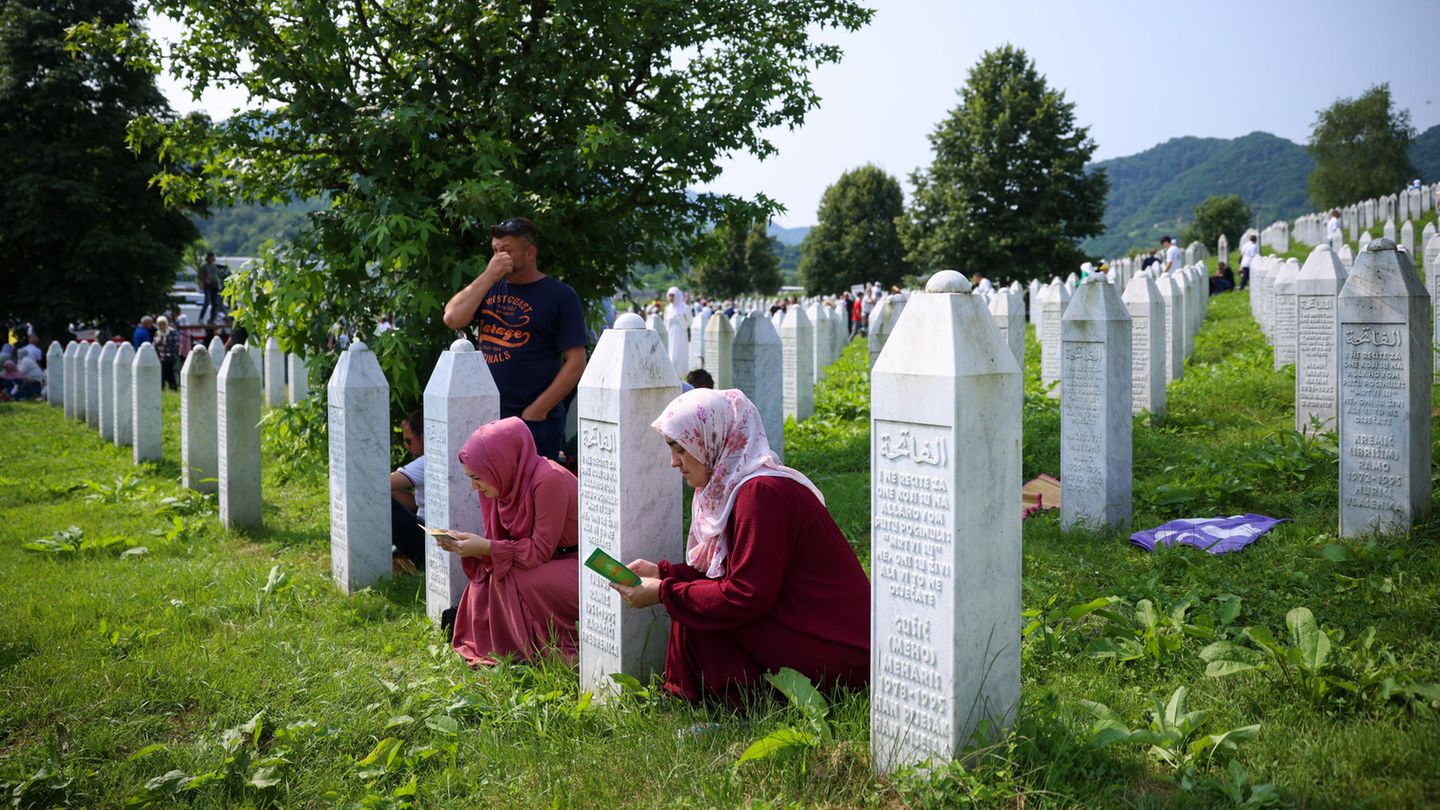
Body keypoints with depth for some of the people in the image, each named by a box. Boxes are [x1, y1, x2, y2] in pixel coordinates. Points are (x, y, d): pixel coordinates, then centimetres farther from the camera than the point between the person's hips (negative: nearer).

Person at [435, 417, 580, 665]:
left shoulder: (548, 479, -25)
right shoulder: (509, 482, -2)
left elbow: (540, 551, -22)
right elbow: (501, 545, 3)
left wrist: (485, 547, -26)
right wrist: (464, 544, -13)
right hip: (551, 565, 8)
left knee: (510, 581, -24)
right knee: (485, 582, -8)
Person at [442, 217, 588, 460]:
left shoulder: (560, 295, -2)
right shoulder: (490, 288, 16)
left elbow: (576, 363, -7)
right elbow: (452, 319, 0)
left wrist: (537, 411, -12)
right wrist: (488, 277, -5)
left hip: (536, 422, -5)